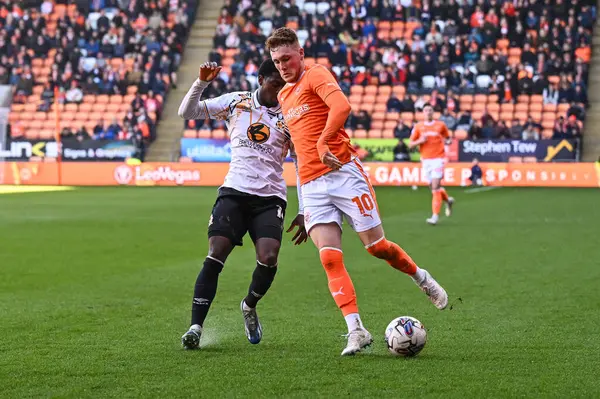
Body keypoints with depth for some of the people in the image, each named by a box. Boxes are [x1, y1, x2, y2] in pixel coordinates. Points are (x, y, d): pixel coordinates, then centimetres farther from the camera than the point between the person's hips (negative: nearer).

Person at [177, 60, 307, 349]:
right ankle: (195, 327, -11)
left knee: (268, 259, -19)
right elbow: (187, 112, 7)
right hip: (234, 192, 0)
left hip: (270, 198, 0)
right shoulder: (236, 102, 8)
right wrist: (202, 82, -9)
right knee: (215, 256, -16)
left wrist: (303, 212, 5)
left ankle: (249, 306, 12)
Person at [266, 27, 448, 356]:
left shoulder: (315, 75, -2)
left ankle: (421, 278, 26)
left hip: (343, 172, -6)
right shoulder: (283, 97, 21)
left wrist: (323, 142, -27)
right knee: (330, 258, -11)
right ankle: (356, 331, -11)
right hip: (311, 186, 6)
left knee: (376, 246, -3)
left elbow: (341, 106, -23)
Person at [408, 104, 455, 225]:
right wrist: (420, 141, -13)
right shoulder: (418, 127, 6)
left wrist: (447, 141, -4)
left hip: (438, 158, -3)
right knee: (433, 187, 8)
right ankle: (448, 200, 38)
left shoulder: (440, 125, 3)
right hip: (426, 159, 3)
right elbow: (410, 145, 6)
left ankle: (435, 215, -15)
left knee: (435, 186, -15)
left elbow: (447, 137, 19)